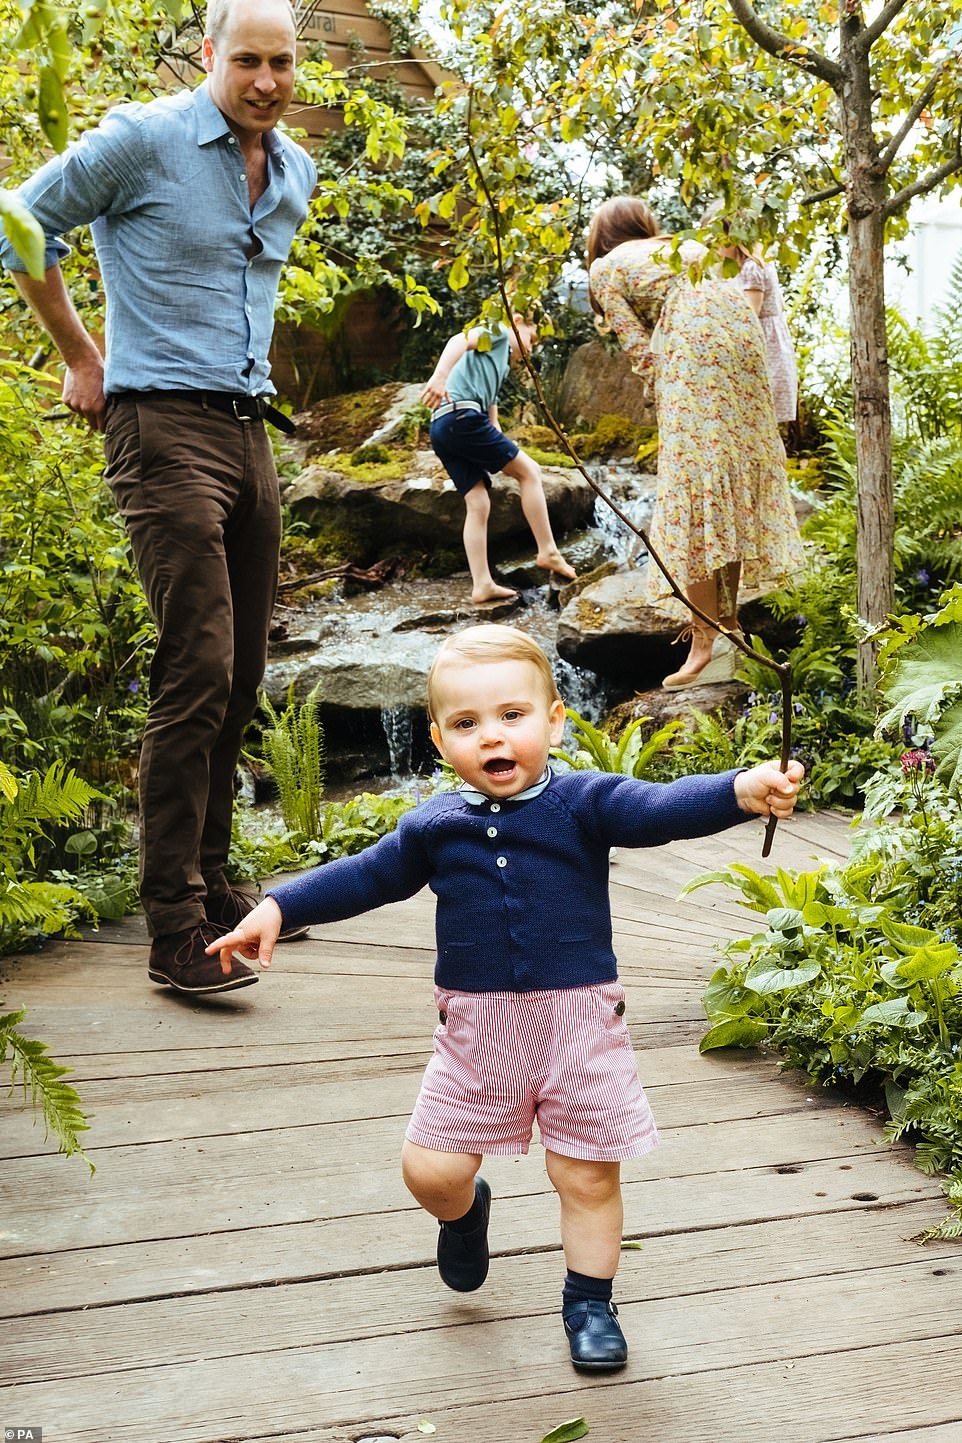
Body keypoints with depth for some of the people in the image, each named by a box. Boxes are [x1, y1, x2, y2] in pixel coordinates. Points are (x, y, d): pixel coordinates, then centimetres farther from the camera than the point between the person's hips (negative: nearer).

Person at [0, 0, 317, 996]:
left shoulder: (295, 174, 16)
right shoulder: (142, 140, -5)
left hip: (249, 428, 8)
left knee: (241, 673, 9)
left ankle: (208, 878, 22)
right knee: (196, 669, -15)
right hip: (164, 426, -7)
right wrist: (82, 357, 6)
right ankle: (175, 930, -12)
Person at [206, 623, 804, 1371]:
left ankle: (590, 1301, 31)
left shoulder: (584, 804, -8)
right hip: (476, 1028, 3)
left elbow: (660, 808, -24)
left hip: (579, 1017, -2)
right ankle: (465, 1212, 41)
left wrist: (741, 790, -42)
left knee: (588, 1174, 8)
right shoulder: (433, 825, 2)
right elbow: (368, 877, 15)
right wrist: (278, 908, 11)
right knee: (430, 1169, 5)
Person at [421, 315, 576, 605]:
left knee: (479, 504, 5)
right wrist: (439, 376, -29)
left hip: (442, 429, 9)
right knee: (529, 471, -1)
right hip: (462, 416, -9)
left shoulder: (499, 365, 36)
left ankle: (482, 585, 2)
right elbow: (459, 341, -12)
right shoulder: (497, 331, 10)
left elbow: (492, 421, 35)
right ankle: (548, 552, 1)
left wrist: (513, 459, 31)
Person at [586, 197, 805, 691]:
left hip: (693, 345, -6)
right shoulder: (688, 246, 33)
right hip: (743, 336, 6)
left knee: (693, 486, -8)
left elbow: (640, 348, 5)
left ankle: (707, 641, -14)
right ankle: (727, 622, 15)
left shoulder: (604, 268, 17)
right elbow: (746, 300, 21)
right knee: (734, 482, 11)